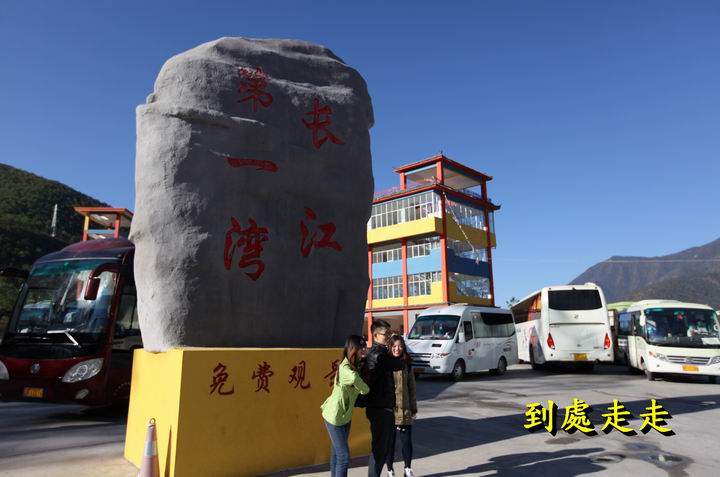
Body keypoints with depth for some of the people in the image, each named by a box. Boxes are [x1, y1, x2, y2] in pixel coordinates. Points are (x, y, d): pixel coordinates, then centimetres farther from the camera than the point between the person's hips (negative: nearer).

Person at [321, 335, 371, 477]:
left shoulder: (349, 366, 1)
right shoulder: (348, 372, -29)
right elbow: (365, 390, -26)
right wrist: (367, 387, -6)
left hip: (345, 416, 9)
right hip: (335, 417, -9)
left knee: (337, 453, 19)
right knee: (344, 456, -4)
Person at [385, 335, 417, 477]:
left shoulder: (407, 365, 6)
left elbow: (411, 388, 9)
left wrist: (414, 408, 8)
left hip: (404, 409, 3)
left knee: (407, 441, 6)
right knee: (389, 441, 8)